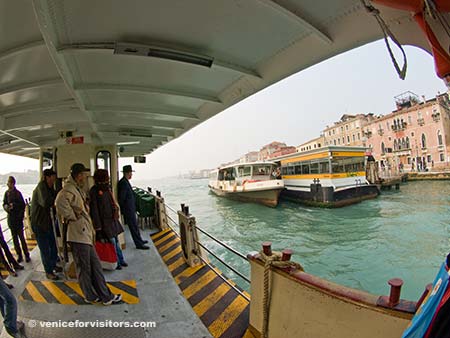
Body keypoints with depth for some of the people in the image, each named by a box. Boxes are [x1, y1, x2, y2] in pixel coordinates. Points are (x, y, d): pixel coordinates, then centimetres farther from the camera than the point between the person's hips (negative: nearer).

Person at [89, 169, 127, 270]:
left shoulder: (107, 188, 11)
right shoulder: (94, 191, -12)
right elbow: (94, 209, -14)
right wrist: (98, 225, -15)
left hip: (112, 219, 8)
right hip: (104, 221, -7)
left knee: (116, 240, 15)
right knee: (112, 242, -1)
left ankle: (121, 260, 27)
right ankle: (116, 262, 13)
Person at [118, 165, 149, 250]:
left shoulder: (125, 182, 11)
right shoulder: (123, 183, -21)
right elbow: (121, 198, -22)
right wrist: (122, 209, -13)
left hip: (131, 209, 10)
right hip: (128, 209, -10)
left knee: (135, 225, 19)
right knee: (133, 226, -1)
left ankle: (139, 240, 32)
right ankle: (138, 244, 7)